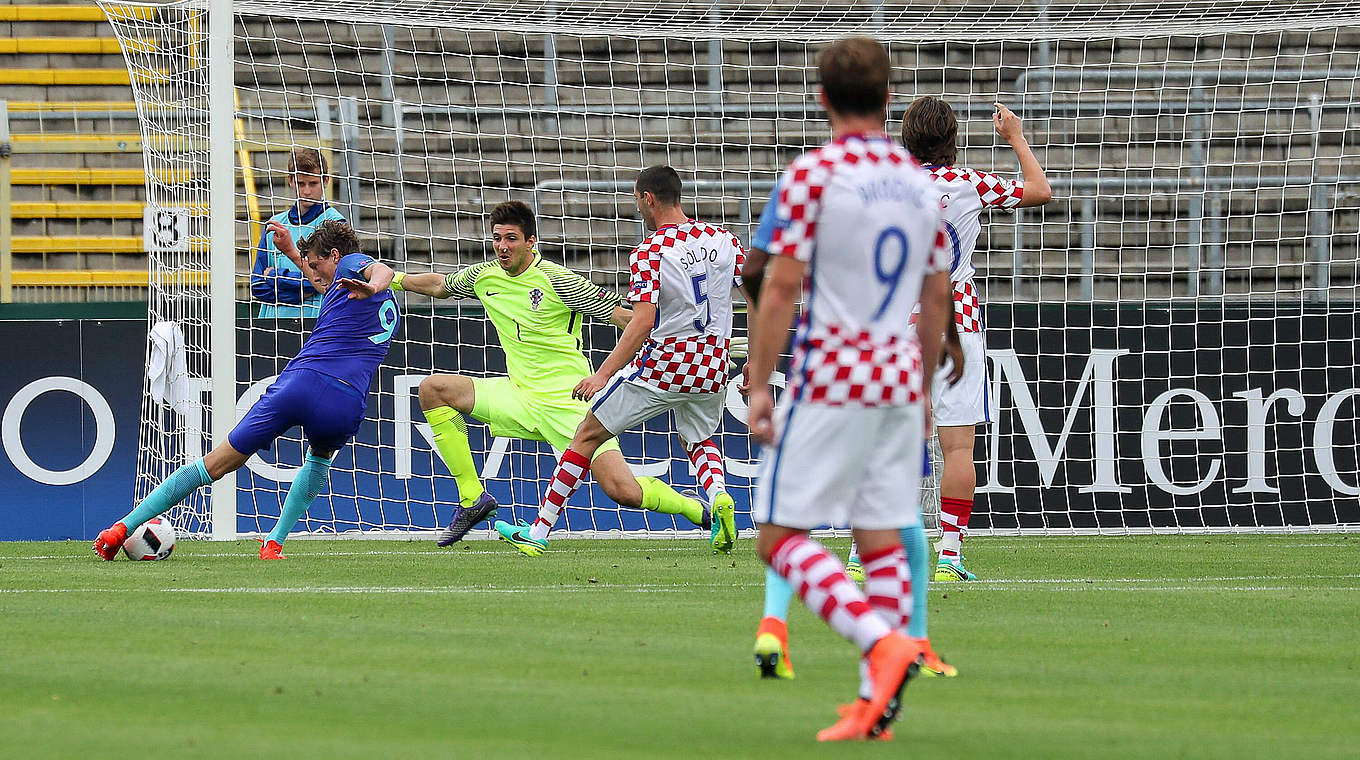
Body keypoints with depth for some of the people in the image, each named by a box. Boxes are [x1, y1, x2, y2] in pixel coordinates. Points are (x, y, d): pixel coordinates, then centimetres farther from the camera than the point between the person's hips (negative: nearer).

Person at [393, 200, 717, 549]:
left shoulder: (556, 279, -14)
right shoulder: (484, 276, 4)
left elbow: (622, 316, -13)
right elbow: (439, 285, 26)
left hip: (569, 402, -6)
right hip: (520, 398, 6)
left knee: (624, 490, -19)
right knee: (433, 389, -9)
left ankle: (696, 510, 12)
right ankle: (472, 498, -3)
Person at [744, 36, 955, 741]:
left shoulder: (813, 172, -9)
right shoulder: (919, 180, 9)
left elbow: (781, 288, -12)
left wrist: (759, 385, -8)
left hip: (830, 379, -6)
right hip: (900, 380, 6)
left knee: (781, 536, -3)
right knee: (883, 542, 8)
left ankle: (881, 640, -22)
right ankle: (878, 703, 4)